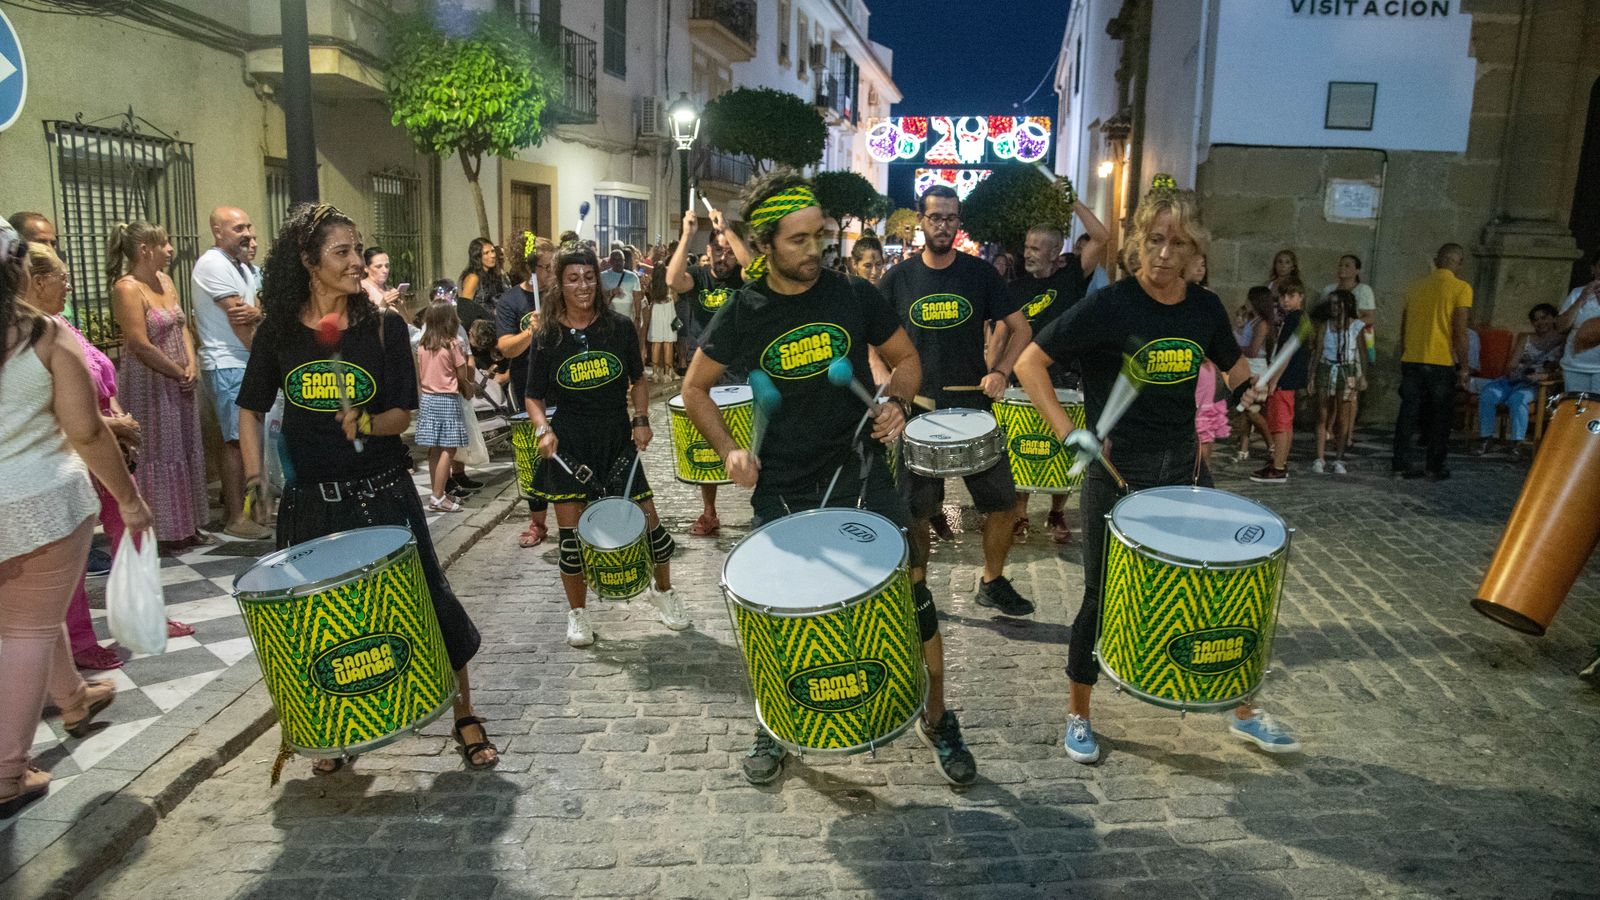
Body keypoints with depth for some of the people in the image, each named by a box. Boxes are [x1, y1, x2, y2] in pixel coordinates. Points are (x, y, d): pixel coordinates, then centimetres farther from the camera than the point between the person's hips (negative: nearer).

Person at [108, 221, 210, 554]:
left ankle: (186, 526, 22)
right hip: (149, 385, -8)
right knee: (159, 456, -2)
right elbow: (141, 345, -20)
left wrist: (192, 364, -3)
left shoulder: (164, 280, 10)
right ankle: (163, 532, 8)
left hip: (179, 384, 8)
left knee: (186, 452, 12)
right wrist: (180, 373, -12)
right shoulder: (127, 288, -15)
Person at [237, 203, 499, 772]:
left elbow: (403, 413, -4)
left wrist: (367, 423, -24)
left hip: (383, 492, -1)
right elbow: (251, 410, 9)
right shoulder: (280, 331, -1)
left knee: (428, 600, -1)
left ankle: (465, 717, 17)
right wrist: (255, 479, 0)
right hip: (310, 500, 2)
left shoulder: (384, 326, -5)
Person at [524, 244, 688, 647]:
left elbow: (638, 380, 11)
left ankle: (663, 591, 28)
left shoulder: (619, 327, -1)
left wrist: (642, 420, -3)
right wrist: (543, 429, -15)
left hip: (617, 437, 1)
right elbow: (534, 397, 3)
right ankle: (577, 613, 22)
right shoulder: (547, 337, -3)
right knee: (571, 531, 2)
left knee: (647, 519, 1)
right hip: (567, 444, -1)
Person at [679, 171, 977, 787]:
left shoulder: (853, 295, -4)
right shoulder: (743, 314, -4)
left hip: (858, 468, 0)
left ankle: (937, 720, 19)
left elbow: (905, 358, 10)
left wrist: (895, 402, -10)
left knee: (912, 591, -3)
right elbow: (695, 388, 7)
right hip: (781, 487, 0)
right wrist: (728, 450, -7)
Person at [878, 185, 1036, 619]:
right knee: (915, 511, 6)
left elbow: (1020, 328, 4)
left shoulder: (980, 273, 1)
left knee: (1003, 503, 3)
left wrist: (1000, 371, -12)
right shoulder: (898, 278, 2)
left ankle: (992, 582, 24)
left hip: (973, 405, 1)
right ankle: (917, 588, 25)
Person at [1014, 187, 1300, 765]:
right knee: (1103, 597, 5)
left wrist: (1244, 388, -4)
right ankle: (1078, 715, 26)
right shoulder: (1109, 306, -14)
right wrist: (1067, 433, -22)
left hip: (1185, 470, 5)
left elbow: (1231, 365, 19)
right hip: (1116, 475, -5)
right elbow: (1030, 363, -14)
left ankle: (1243, 712, 32)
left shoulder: (1205, 308, 2)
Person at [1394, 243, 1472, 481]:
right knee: (1439, 418, 7)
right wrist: (1463, 367, -3)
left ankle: (1402, 465, 9)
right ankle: (1434, 468, 12)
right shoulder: (1460, 288, -6)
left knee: (1408, 415, 8)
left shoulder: (1416, 286, 9)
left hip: (1411, 361, 4)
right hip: (1441, 363, -4)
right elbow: (1459, 332, -10)